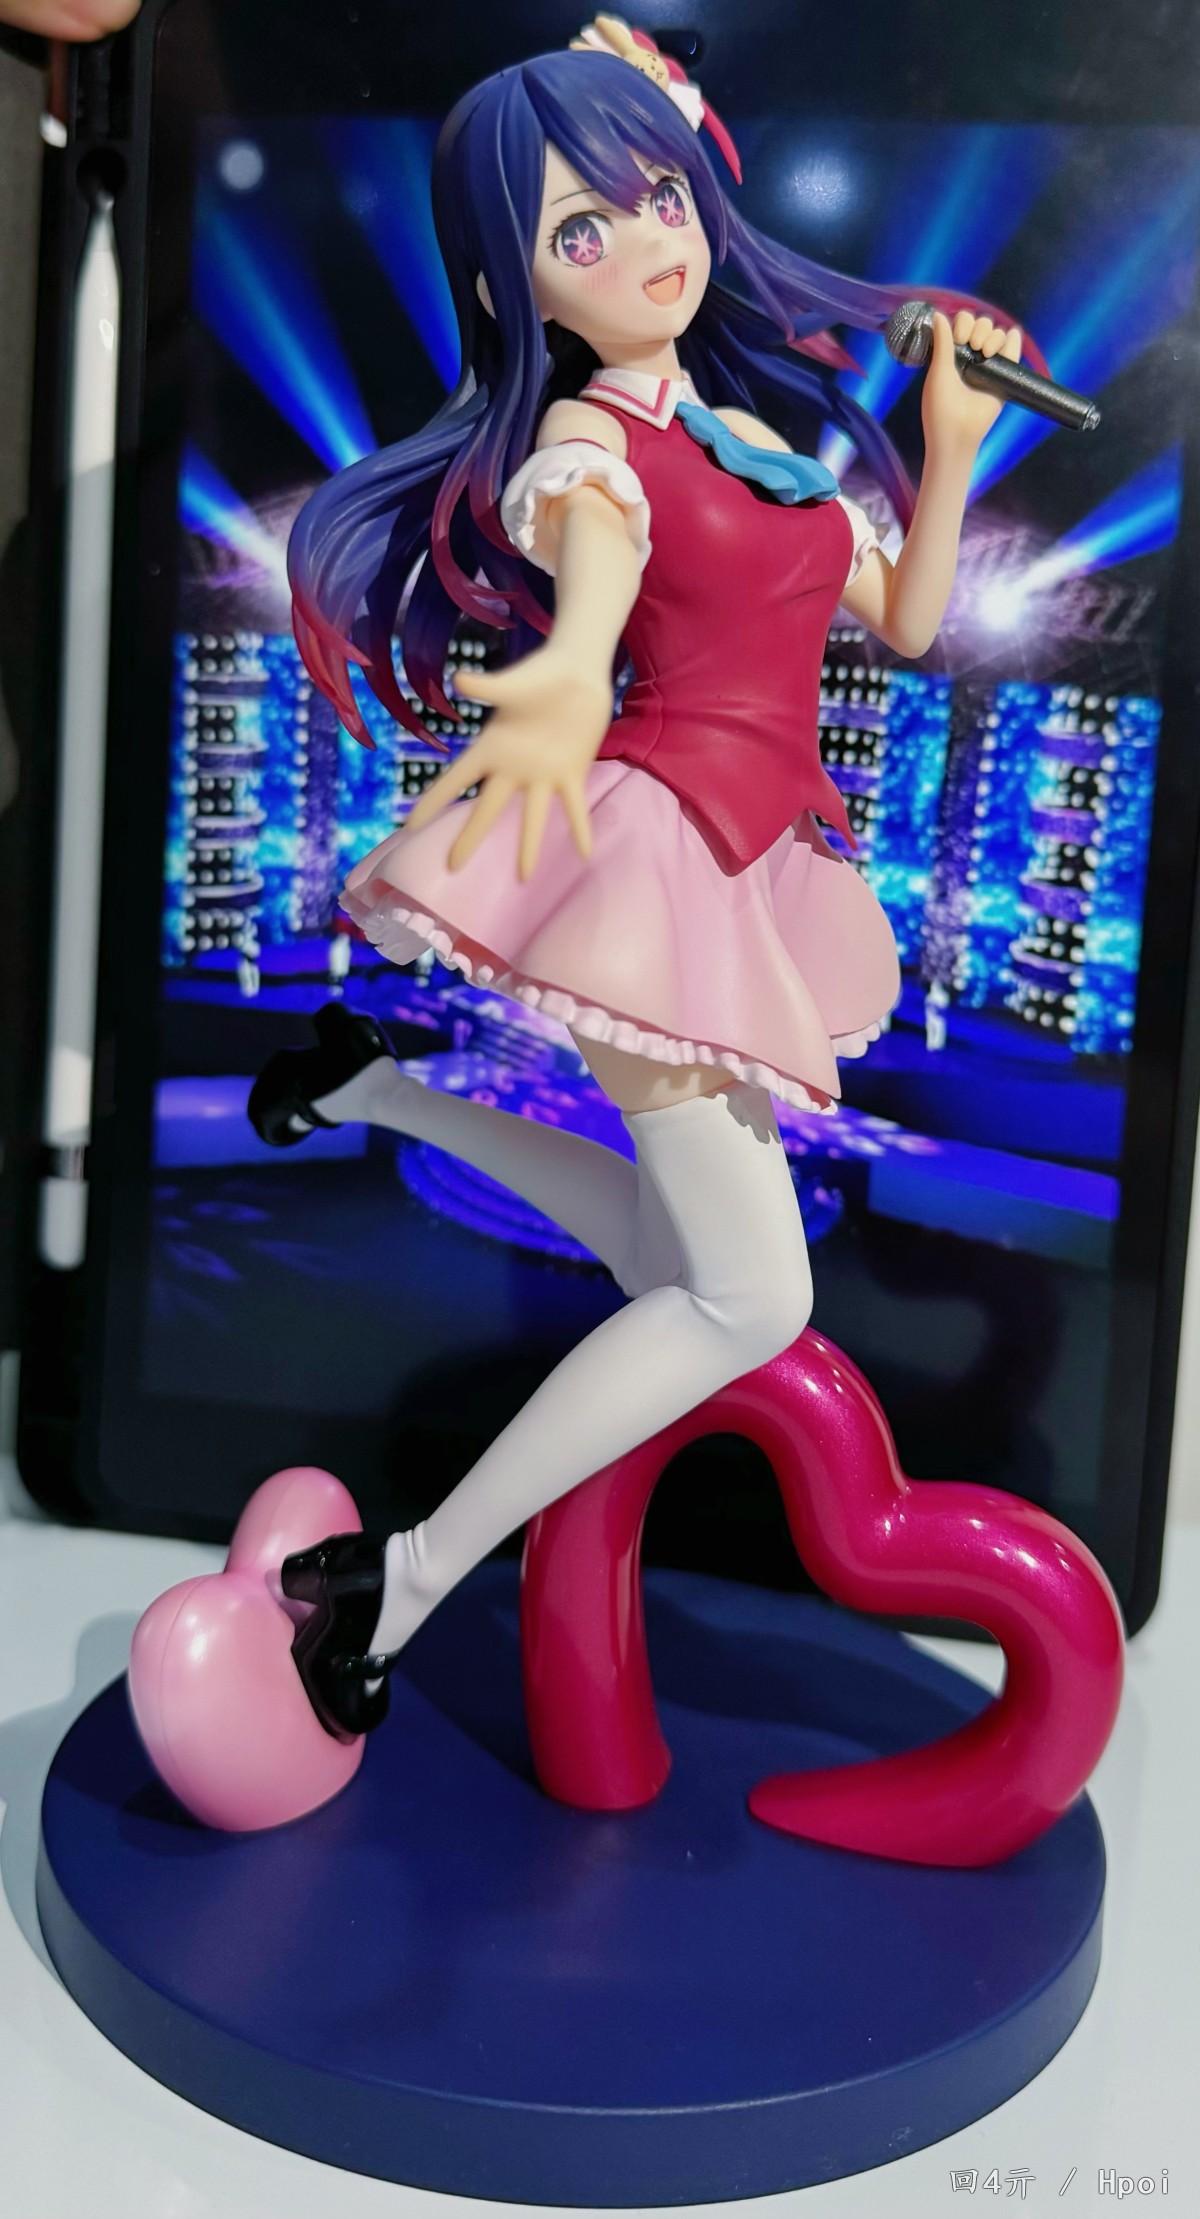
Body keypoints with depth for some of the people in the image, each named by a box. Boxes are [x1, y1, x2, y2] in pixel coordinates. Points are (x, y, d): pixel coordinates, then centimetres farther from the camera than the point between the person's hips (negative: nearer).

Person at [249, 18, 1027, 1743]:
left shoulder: (764, 417, 16)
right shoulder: (584, 447, -6)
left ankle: (383, 1084, 24)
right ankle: (399, 1581, -1)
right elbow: (591, 579, -31)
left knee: (675, 1257, 14)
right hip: (655, 840, -8)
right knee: (754, 1301, -11)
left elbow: (902, 618, 20)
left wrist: (953, 440, 8)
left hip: (745, 863, 8)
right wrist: (561, 689, -53)